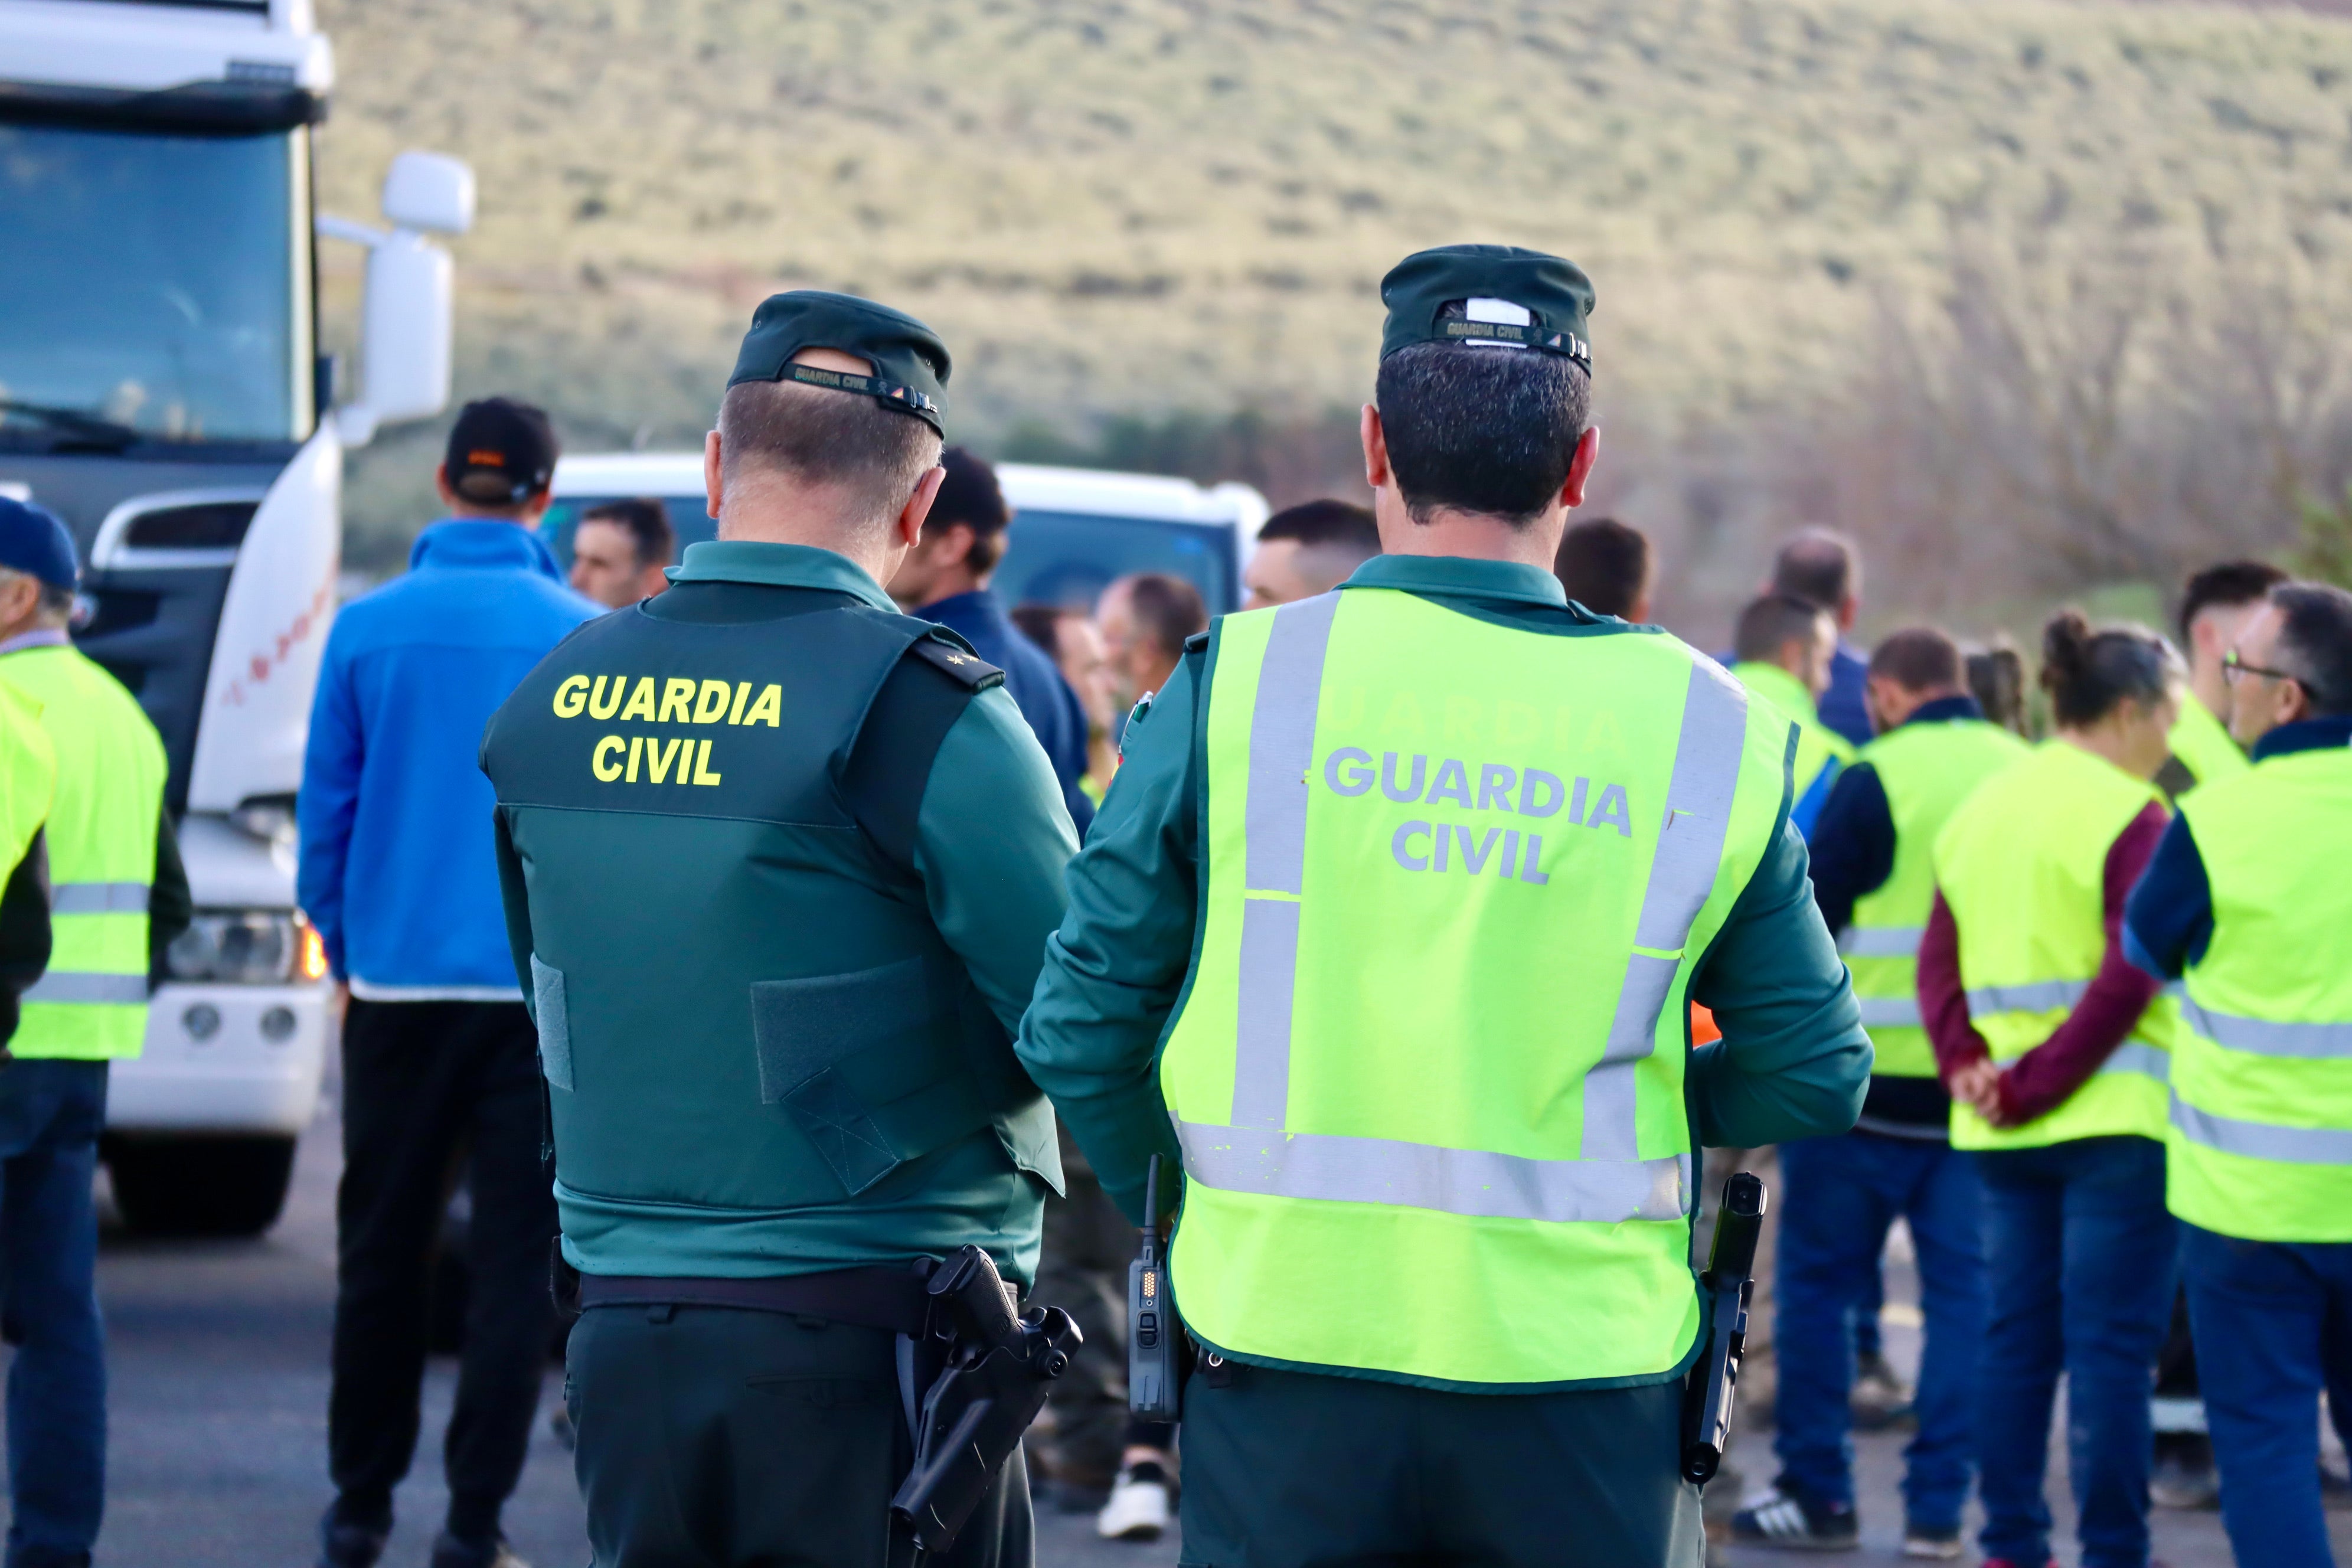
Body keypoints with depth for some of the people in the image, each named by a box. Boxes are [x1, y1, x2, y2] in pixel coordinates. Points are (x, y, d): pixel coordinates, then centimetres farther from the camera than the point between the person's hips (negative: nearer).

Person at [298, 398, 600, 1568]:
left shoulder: (369, 629, -1)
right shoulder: (587, 640, -4)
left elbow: (325, 808, 4)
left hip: (398, 980, 1)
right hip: (544, 985, -1)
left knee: (381, 1251, 12)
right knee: (514, 1258, 2)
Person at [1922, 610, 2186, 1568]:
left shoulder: (1981, 808, 13)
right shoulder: (2128, 815, -12)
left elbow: (1939, 956, 9)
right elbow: (2128, 977, -19)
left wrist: (1965, 1061, -2)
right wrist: (2040, 1082, -14)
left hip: (2000, 1129, 7)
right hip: (2112, 1118, -7)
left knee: (2015, 1336, 12)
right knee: (2111, 1344, -3)